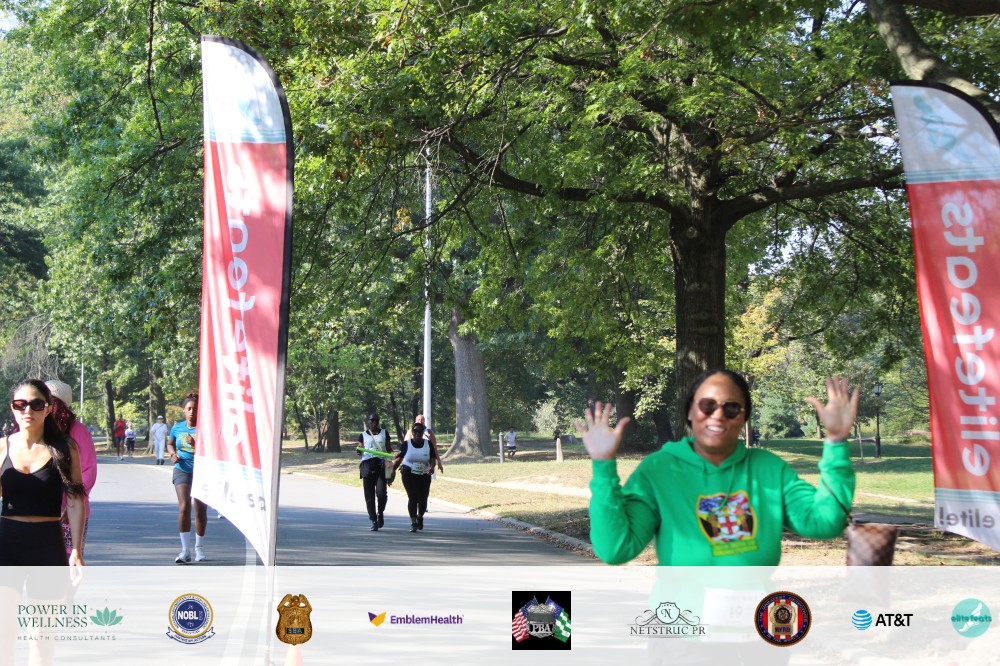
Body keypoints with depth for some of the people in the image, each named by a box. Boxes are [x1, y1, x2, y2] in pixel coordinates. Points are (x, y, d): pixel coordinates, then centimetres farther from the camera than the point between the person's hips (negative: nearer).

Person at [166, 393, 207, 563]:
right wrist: (173, 454, 4)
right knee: (184, 507, -13)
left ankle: (199, 548, 26)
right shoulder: (177, 427, 5)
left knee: (200, 510, 7)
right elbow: (170, 443, 24)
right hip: (182, 470, 1)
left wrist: (196, 444, -29)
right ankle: (185, 550, -12)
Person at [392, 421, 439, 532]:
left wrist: (432, 467, -23)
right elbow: (398, 459, 3)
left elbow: (433, 458, -2)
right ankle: (413, 522, -9)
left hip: (424, 475, 2)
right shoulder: (406, 444, -1)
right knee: (413, 497, -13)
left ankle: (420, 517, 35)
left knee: (423, 498, 5)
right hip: (409, 474, -2)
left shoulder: (428, 444, 2)